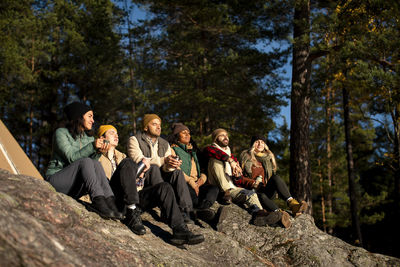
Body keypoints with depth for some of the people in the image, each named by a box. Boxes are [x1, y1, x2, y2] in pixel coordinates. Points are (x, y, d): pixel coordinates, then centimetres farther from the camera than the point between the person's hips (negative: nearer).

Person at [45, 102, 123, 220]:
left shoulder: (89, 137, 13)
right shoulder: (61, 133, -6)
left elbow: (92, 164, 2)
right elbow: (71, 158, -18)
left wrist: (98, 152, -17)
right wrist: (92, 146, -27)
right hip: (55, 181, -6)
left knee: (95, 164, -24)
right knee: (85, 161, -30)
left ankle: (110, 202, -36)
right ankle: (99, 201, -43)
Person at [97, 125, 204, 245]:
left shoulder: (122, 156, 35)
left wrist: (140, 173, 1)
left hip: (135, 198, 5)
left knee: (164, 187, -18)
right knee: (127, 162, -26)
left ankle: (180, 231, -33)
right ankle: (132, 214, -33)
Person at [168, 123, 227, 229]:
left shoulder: (193, 149, 32)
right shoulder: (173, 149, 12)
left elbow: (202, 169, 27)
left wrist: (202, 178, 1)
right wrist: (191, 182, -15)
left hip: (197, 184, 5)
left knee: (214, 188, -27)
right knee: (191, 192, -39)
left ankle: (198, 212, -56)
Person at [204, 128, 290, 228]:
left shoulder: (230, 155, 28)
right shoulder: (212, 148, 8)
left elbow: (239, 178, 20)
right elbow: (208, 150, -22)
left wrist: (237, 175, -7)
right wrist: (230, 160, -28)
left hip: (232, 187, 5)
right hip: (218, 189, -5)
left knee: (250, 194, -21)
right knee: (215, 159, -24)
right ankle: (226, 193, -37)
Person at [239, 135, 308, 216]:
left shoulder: (268, 157, 22)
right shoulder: (246, 157, 12)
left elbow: (273, 174, 21)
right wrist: (252, 183, -10)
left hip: (267, 191, 3)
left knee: (276, 178, -28)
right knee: (262, 196, -38)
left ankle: (292, 203, -50)